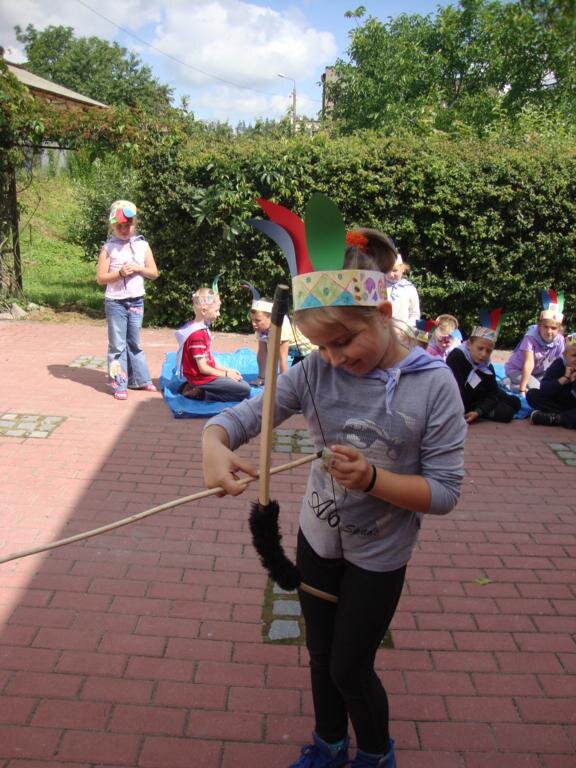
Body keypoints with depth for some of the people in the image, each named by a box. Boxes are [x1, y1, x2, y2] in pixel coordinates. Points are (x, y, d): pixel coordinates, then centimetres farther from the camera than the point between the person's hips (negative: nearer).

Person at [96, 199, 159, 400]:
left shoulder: (142, 245, 4)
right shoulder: (108, 248, -5)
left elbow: (154, 273, 6)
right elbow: (100, 278, -7)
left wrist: (139, 268, -12)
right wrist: (120, 273, -20)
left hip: (136, 301, 3)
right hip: (115, 302, -3)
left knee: (134, 343, 15)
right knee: (117, 344, 1)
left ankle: (140, 379, 24)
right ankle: (119, 384, 7)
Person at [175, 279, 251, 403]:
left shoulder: (202, 329, 9)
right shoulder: (197, 335, -21)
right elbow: (203, 368, -21)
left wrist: (227, 370, 7)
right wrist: (226, 374, -10)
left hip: (205, 374, 10)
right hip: (202, 378, -10)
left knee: (242, 383, 17)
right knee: (245, 390, -13)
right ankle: (199, 392, -11)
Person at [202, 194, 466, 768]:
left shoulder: (433, 384, -21)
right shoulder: (316, 372, -14)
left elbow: (444, 492, -19)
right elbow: (244, 414, -17)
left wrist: (372, 479, -34)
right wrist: (215, 444, -39)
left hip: (379, 554, -3)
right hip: (317, 537, 4)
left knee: (350, 668, 11)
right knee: (321, 657, 22)